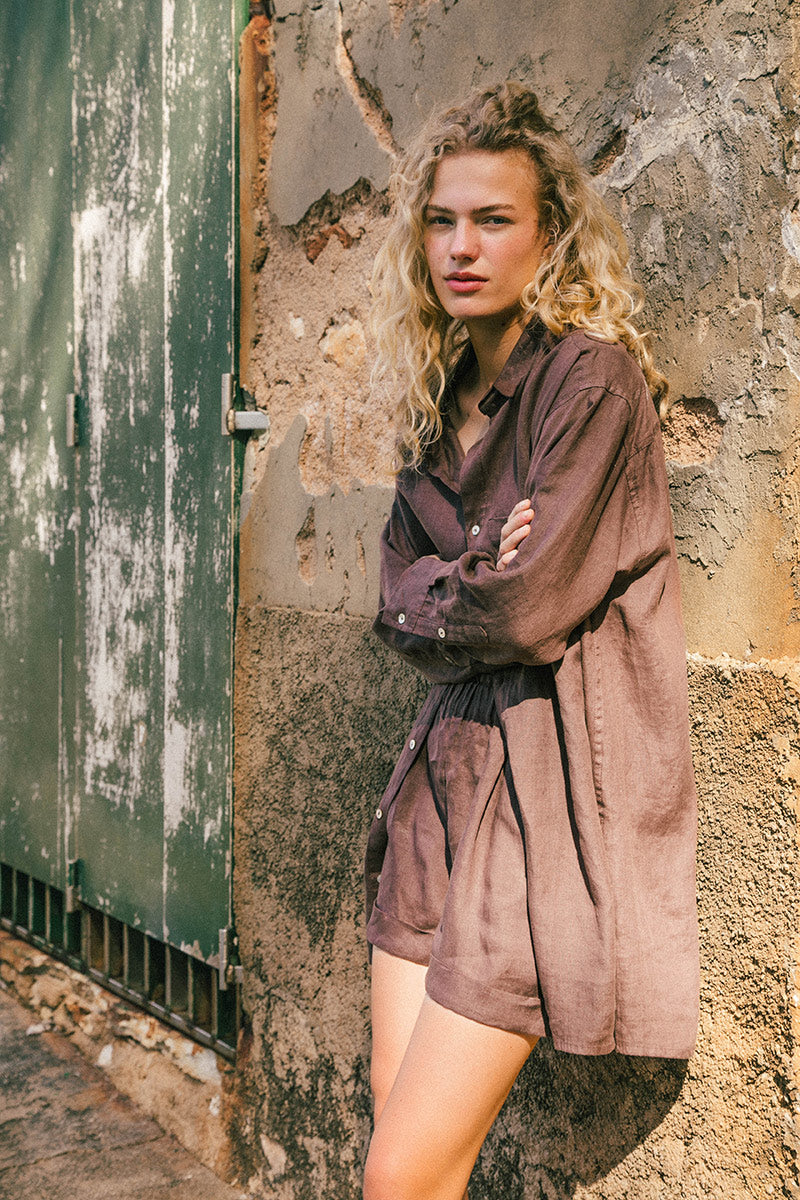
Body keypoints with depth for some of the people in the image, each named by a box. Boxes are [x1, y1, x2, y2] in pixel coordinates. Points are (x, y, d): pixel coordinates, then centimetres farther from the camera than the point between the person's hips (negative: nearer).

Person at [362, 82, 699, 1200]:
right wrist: (480, 576, -9)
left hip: (555, 787, -7)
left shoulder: (593, 379, -11)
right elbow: (400, 596, 9)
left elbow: (528, 606, -18)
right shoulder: (443, 402, 13)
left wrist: (436, 598, 0)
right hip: (450, 770, 7)